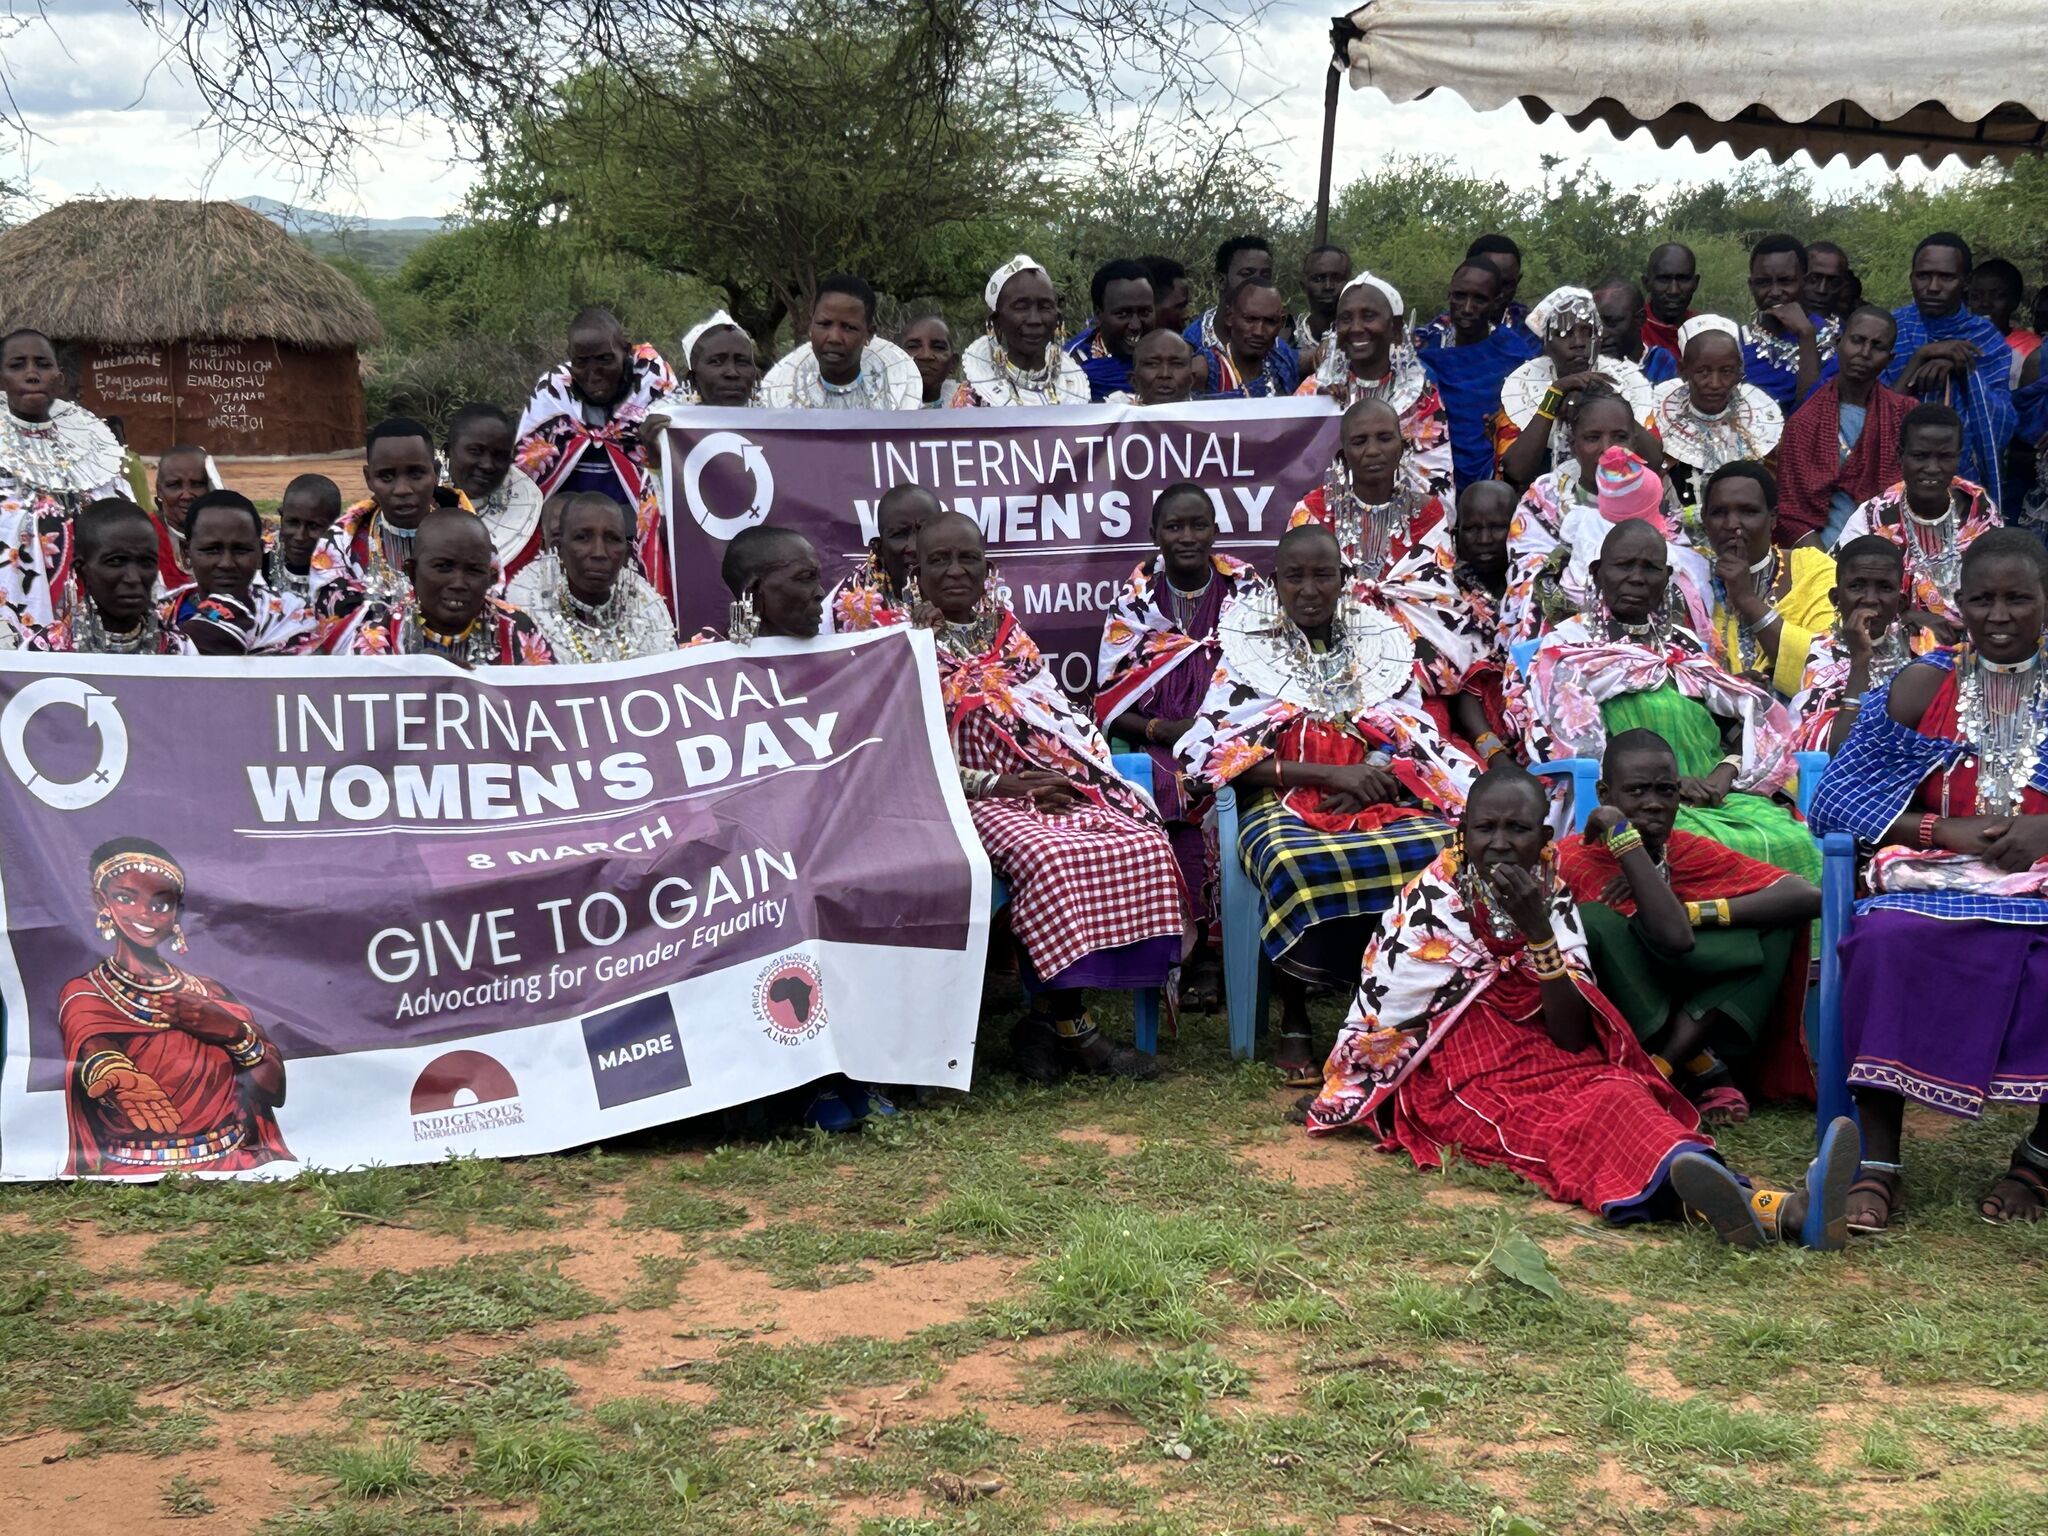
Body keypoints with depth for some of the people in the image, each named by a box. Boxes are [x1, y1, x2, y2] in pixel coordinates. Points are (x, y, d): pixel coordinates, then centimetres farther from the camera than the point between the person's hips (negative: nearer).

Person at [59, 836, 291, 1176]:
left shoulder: (211, 994, 18)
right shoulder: (83, 996, 8)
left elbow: (275, 1091, 12)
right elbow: (98, 1061, -15)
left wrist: (235, 1032, -6)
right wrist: (123, 1080, -38)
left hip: (234, 1164, 3)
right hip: (134, 1175, -3)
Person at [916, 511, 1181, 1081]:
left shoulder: (1009, 632, 20)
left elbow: (1061, 715, 17)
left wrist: (1071, 773, -5)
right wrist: (1001, 784, -14)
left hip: (1055, 788, 6)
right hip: (976, 798, -6)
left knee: (1147, 846, -20)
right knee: (1051, 859, -35)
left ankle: (1050, 1016, -16)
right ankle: (1072, 1029, -21)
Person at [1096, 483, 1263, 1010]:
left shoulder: (1247, 589, 7)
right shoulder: (1135, 599, 6)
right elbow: (1109, 706, 3)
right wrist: (1164, 730, -15)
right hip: (1161, 748, 0)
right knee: (1183, 788, -33)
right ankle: (1199, 951, -24)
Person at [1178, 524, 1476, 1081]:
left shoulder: (1383, 640, 17)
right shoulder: (1248, 645, 9)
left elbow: (1416, 741, 12)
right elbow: (1217, 752, -2)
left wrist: (1371, 782, -11)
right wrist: (1329, 774, -10)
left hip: (1379, 802, 2)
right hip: (1283, 801, -2)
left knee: (1446, 850, -32)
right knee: (1298, 864, -40)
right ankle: (1294, 1024, -21)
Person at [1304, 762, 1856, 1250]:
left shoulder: (1555, 901, 13)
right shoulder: (1427, 902, 5)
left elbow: (1574, 1040, -1)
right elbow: (1382, 1024, 5)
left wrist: (1539, 931, -10)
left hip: (1559, 1068, 4)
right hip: (1459, 1085, -4)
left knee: (1618, 1093, -33)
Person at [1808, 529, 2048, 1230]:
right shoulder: (1923, 685, 12)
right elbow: (1841, 799, 7)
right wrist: (1947, 830, -8)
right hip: (1936, 874, 0)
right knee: (1886, 940, -34)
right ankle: (1879, 1162, -30)